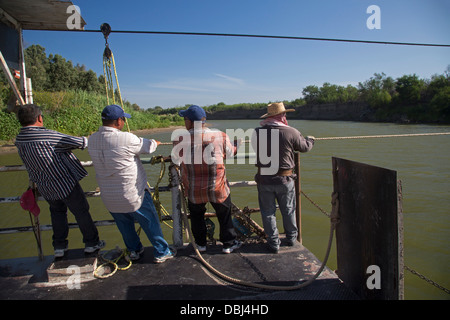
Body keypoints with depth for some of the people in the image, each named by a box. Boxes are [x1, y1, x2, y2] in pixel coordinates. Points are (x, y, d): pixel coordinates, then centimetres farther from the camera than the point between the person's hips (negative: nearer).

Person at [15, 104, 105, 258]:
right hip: (65, 183, -7)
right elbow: (78, 142, -18)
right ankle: (91, 242, 23)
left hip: (45, 187, 7)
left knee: (57, 212, 26)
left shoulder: (19, 140, -3)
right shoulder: (47, 136, -26)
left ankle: (59, 246, 29)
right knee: (81, 212, 11)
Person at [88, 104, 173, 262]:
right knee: (150, 223, 13)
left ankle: (134, 250, 39)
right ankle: (161, 252, 25)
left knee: (125, 225, 24)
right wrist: (155, 142, 18)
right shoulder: (126, 139, -23)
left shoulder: (92, 140, -4)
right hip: (133, 195, -5)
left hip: (109, 197, 6)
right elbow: (147, 146, -7)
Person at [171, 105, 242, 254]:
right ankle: (228, 244, 33)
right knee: (224, 215, 20)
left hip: (193, 190, 1)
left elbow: (176, 160, -3)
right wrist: (237, 145, 26)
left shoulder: (180, 138, -17)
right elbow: (231, 153, 4)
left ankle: (201, 244, 38)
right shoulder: (220, 136, -15)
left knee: (196, 215, 26)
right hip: (217, 188, 0)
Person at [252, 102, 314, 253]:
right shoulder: (291, 132, -12)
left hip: (264, 179, 1)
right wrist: (310, 139, 27)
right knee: (288, 210, 20)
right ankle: (291, 238, 37)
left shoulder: (257, 132, -7)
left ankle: (274, 243, 23)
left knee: (268, 212, 14)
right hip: (284, 179, -1)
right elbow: (305, 147, 4)